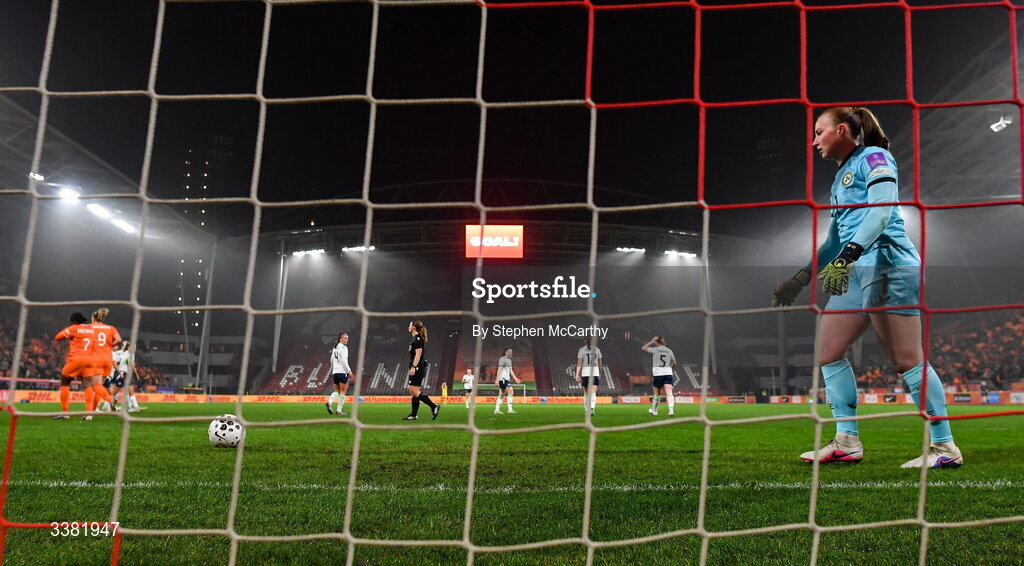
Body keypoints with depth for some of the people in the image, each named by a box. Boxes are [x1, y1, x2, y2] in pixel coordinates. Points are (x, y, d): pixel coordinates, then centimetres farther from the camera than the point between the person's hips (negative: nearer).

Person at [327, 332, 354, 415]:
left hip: (335, 372, 7)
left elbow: (332, 360, 19)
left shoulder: (334, 348, 16)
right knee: (343, 391, -1)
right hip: (343, 371, -7)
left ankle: (329, 402, -14)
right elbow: (344, 360, -16)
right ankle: (339, 410, -3)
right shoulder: (343, 347, -8)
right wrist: (349, 371, -15)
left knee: (337, 391, 13)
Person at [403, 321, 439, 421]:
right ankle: (413, 415, 11)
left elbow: (418, 353, -20)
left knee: (414, 391, -13)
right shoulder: (415, 338, 19)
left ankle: (434, 406, -11)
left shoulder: (418, 338, -12)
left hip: (418, 368, -10)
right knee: (413, 392, 9)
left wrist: (413, 367, -25)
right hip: (416, 369, 10)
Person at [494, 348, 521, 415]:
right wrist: (497, 379, -22)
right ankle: (510, 409, -17)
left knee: (501, 395, 9)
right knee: (511, 392, -16)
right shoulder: (502, 359, -9)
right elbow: (499, 369, -16)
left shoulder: (509, 360, 20)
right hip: (502, 379, -10)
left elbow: (510, 370, 24)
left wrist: (515, 378, 19)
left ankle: (497, 410, 12)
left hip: (506, 379, 10)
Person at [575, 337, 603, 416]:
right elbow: (600, 363, 11)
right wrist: (600, 373, 24)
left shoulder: (581, 350, 2)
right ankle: (592, 408, -33)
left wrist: (577, 375, -11)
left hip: (585, 372, 0)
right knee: (593, 393, -10)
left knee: (586, 393, 16)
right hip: (595, 372, 0)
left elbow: (579, 363, -7)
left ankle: (586, 410, 25)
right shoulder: (597, 349, 8)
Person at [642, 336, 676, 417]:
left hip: (657, 374, -2)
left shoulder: (655, 349, 0)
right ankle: (671, 410, -29)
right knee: (669, 393, -10)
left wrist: (651, 341, 14)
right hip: (668, 374, 2)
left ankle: (654, 410, 29)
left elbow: (643, 348, 12)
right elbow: (674, 363, 21)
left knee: (657, 393, 14)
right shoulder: (669, 351, 11)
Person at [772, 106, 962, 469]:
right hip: (855, 272, 10)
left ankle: (945, 447, -1)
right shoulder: (841, 177, 25)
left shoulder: (873, 157, -1)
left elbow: (881, 211, -17)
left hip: (887, 265, -9)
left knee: (908, 361, -9)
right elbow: (835, 240, 27)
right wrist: (800, 279, 23)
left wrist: (848, 255, -29)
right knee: (828, 351, 4)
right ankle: (847, 442, 8)